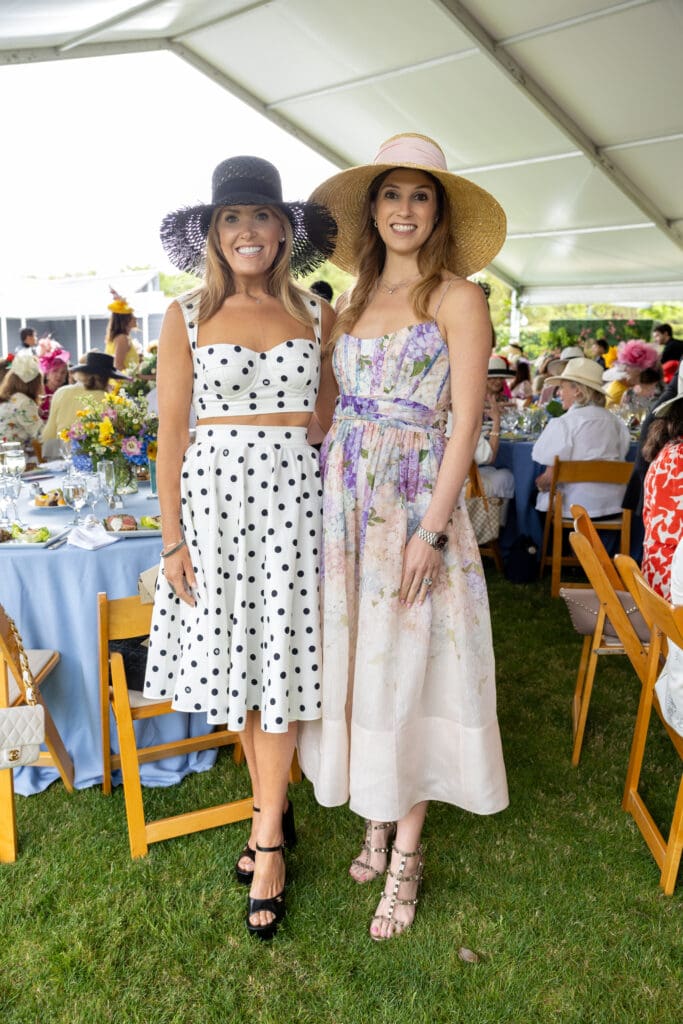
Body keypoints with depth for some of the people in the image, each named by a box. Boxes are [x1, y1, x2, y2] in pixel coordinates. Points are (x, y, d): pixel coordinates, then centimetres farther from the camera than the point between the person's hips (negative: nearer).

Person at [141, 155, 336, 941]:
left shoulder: (317, 316, 7)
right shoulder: (186, 317, 4)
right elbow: (171, 433, 1)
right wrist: (172, 538, -4)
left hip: (295, 494, 0)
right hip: (214, 493, 1)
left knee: (281, 664, 3)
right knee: (233, 659, 9)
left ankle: (268, 836, 19)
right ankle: (271, 805, 33)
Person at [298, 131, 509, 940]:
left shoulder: (456, 297, -2)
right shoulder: (354, 299, 14)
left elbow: (467, 420, -9)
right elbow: (332, 405, 13)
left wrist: (433, 530, -16)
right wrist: (327, 496, 4)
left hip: (416, 500, -5)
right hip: (345, 498, 5)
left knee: (407, 668, 2)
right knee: (354, 659, 10)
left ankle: (406, 855, 20)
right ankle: (376, 821, 31)